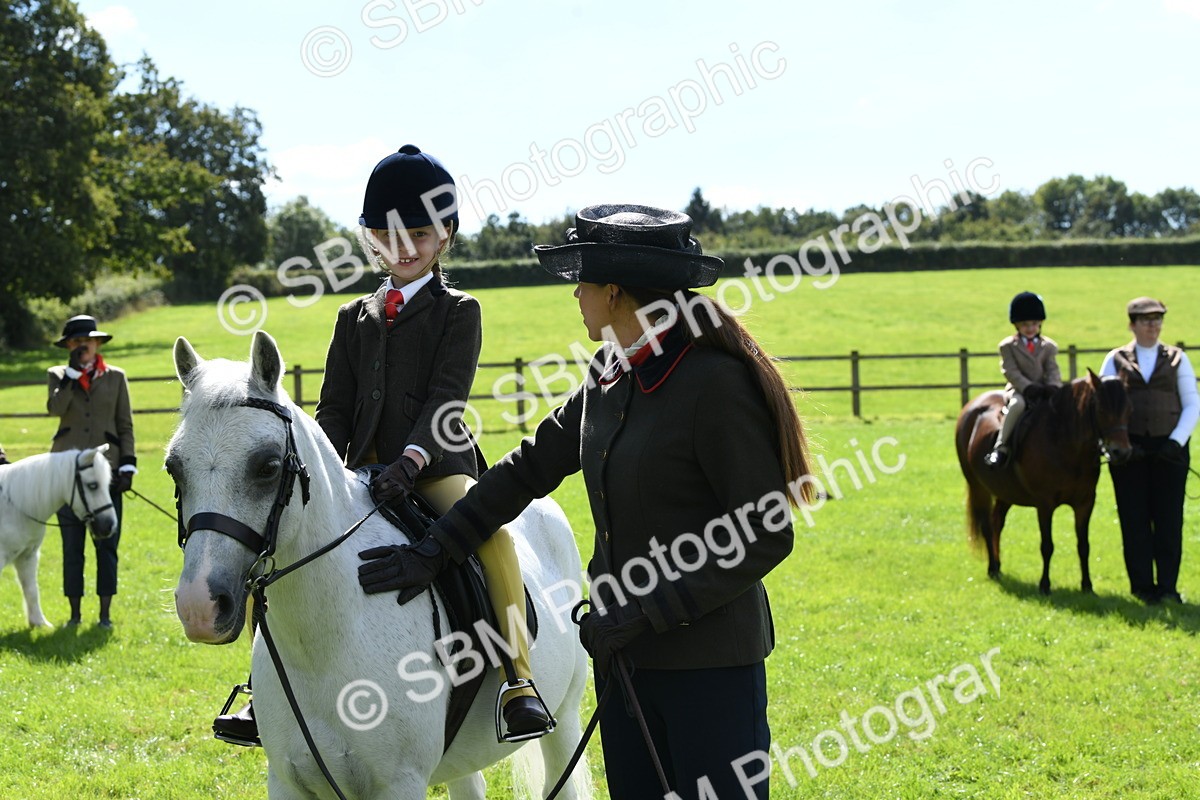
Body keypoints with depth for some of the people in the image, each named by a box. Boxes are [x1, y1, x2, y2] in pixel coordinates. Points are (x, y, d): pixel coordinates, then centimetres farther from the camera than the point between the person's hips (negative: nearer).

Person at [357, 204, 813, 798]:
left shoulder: (716, 382, -18)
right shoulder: (609, 380, 7)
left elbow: (766, 537, -19)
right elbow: (530, 468, 17)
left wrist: (647, 613, -20)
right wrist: (434, 553, 13)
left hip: (709, 661, -8)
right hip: (624, 651, 8)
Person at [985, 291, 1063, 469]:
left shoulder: (1049, 346, 12)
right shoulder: (1008, 346, 4)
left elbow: (1053, 372, 2)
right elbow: (1011, 372, -7)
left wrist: (1053, 388, -20)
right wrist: (1028, 388, -22)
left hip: (1043, 393, 3)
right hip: (1018, 391, -3)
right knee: (1018, 403, -36)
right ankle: (1000, 449, -32)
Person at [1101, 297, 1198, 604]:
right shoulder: (1115, 360, 7)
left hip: (1168, 448, 0)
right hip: (1128, 449, 0)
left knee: (1168, 518, -1)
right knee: (1134, 518, 1)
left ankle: (1167, 586, 5)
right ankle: (1142, 586, 9)